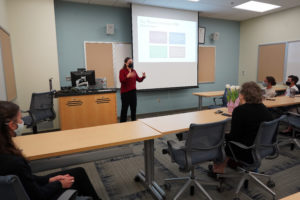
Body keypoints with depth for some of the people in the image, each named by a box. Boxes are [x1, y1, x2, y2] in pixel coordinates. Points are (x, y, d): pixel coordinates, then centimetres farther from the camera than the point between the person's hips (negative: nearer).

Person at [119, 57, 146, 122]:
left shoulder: (133, 71, 13)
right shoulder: (122, 71, -5)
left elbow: (139, 79, 12)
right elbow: (121, 80, -18)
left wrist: (143, 77, -7)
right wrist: (127, 76, -34)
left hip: (133, 92, 6)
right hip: (125, 92, -5)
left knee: (133, 107, 9)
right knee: (124, 108, 0)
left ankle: (134, 121, 21)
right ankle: (122, 122, 9)